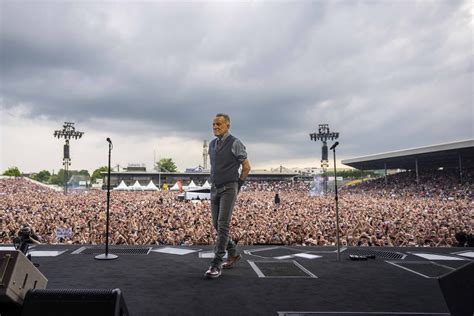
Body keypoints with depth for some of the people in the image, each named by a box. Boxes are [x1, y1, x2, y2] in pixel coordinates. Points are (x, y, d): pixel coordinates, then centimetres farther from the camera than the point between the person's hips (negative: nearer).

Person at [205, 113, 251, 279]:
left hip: (228, 189, -7)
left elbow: (246, 166, -4)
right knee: (217, 225, 10)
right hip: (215, 189, 7)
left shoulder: (235, 143, -7)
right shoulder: (212, 144, 12)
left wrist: (238, 185, -1)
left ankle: (216, 264, -8)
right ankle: (233, 254, 29)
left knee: (223, 225, -12)